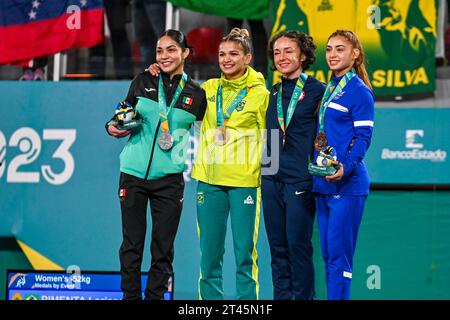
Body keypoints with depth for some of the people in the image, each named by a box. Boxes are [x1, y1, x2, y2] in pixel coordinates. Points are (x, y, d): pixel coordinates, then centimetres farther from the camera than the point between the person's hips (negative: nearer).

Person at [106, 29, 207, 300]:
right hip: (133, 173, 0)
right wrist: (114, 127, -5)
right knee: (132, 244, 2)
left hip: (169, 178, 0)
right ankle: (131, 296, 10)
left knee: (163, 247, 2)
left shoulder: (196, 94, 4)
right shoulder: (143, 82, 5)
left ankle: (155, 296, 11)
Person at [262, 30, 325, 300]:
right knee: (278, 247, 8)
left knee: (298, 245, -5)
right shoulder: (274, 93, 14)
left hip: (300, 179, -6)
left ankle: (304, 296, 3)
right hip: (272, 178, 6)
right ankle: (281, 296, 14)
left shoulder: (317, 91, -4)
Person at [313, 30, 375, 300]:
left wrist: (345, 168, -26)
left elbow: (363, 137, -14)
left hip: (347, 184, -8)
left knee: (339, 253, -9)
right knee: (328, 254, 10)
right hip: (323, 183, 8)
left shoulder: (360, 91, -7)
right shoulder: (328, 90, 16)